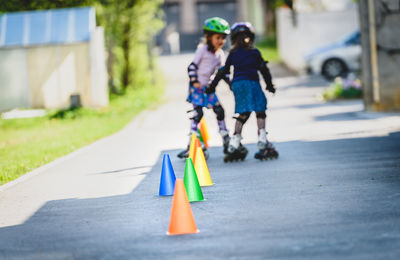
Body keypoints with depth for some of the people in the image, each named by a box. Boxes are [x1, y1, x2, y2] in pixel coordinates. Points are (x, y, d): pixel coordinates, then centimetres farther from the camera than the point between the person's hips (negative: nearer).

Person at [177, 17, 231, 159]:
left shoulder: (220, 54, 6)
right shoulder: (202, 50, -12)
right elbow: (192, 66, -11)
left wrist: (231, 83, 3)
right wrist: (194, 81, -19)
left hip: (208, 86, 6)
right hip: (197, 86, -6)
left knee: (219, 110, 1)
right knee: (198, 113, -14)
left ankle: (226, 141, 13)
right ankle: (191, 145, -11)